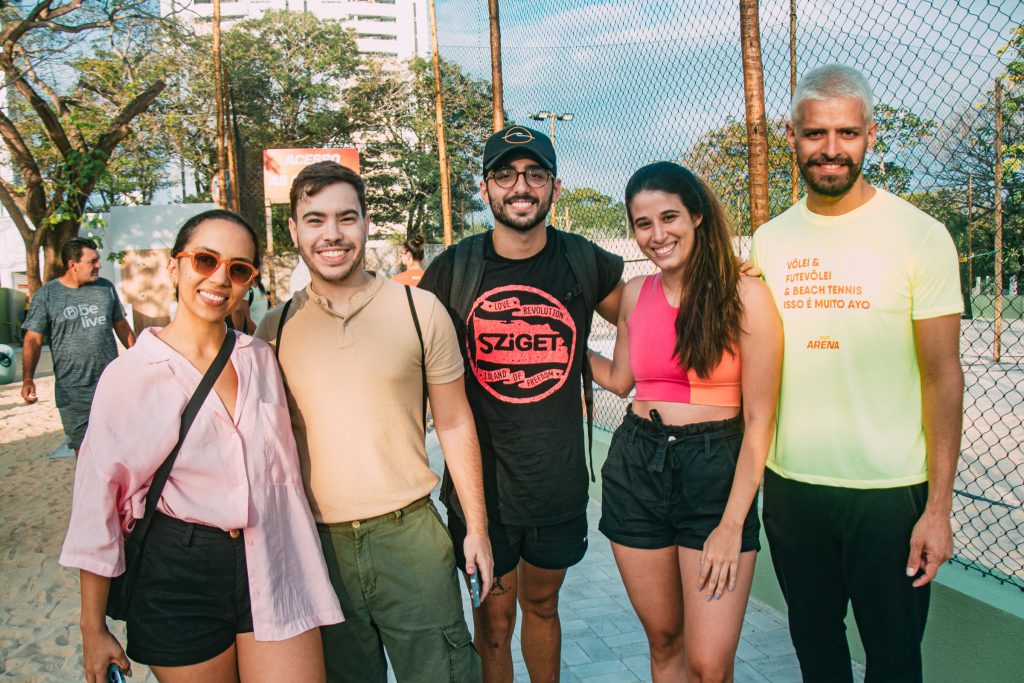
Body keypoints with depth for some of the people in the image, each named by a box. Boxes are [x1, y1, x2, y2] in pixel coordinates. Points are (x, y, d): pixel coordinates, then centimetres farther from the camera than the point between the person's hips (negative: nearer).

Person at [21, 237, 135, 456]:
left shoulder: (106, 287, 7)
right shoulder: (47, 295, -2)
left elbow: (121, 325, 16)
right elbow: (33, 339, -4)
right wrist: (28, 379, -16)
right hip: (73, 392, -2)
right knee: (83, 447, 6)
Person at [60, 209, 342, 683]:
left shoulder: (261, 359, 5)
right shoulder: (129, 375, -7)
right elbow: (97, 501, -3)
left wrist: (307, 568, 14)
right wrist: (94, 628, -1)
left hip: (274, 570, 3)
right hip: (179, 578, -2)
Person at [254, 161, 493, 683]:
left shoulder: (419, 311, -4)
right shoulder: (275, 330, 1)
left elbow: (454, 425, 2)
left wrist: (477, 528, 2)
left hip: (410, 533, -1)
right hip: (316, 542, 2)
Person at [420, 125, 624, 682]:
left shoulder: (583, 262, -3)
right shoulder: (454, 269, -6)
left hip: (559, 482, 2)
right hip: (480, 482, -1)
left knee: (541, 604, 21)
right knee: (493, 621, 9)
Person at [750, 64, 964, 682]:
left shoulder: (918, 234, -7)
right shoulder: (768, 242, 4)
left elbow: (943, 376, -7)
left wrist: (939, 506, -11)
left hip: (889, 490, -3)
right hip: (789, 485, 4)